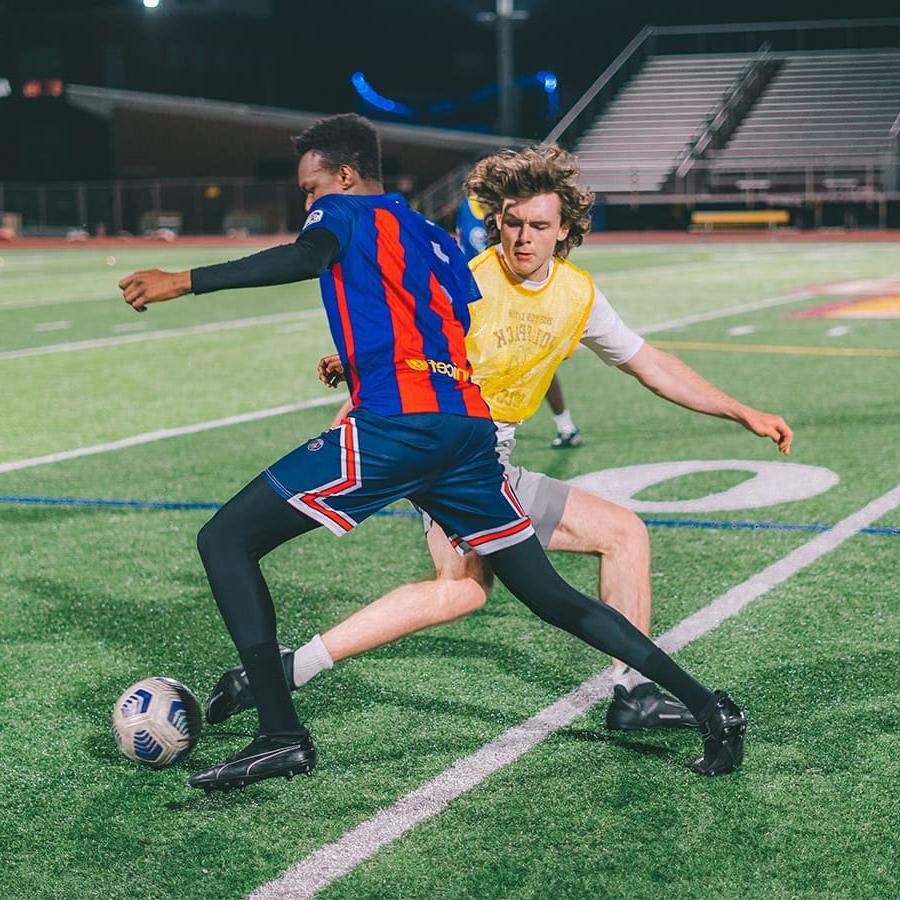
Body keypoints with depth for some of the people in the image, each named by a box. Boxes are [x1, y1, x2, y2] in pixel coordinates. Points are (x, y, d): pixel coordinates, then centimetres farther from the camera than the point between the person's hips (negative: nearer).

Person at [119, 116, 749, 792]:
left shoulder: (345, 211, 8)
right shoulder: (433, 237, 29)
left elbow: (306, 258, -15)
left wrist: (186, 281, -17)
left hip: (393, 424, -8)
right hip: (471, 426, 8)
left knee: (225, 539, -1)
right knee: (550, 595, 16)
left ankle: (281, 735, -11)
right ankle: (707, 706, 12)